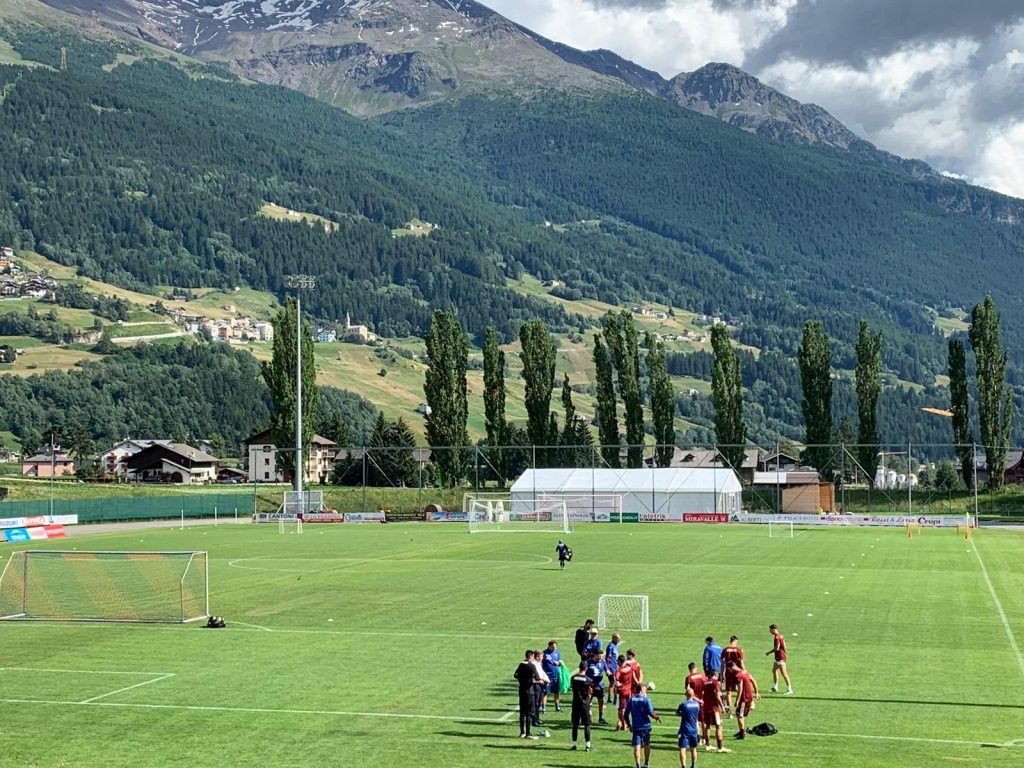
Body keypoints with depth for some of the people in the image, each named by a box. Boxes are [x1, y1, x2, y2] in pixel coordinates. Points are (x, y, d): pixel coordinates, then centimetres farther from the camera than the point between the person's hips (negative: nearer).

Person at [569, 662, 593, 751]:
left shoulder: (573, 678, 0)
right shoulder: (588, 679, -11)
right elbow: (589, 693, -7)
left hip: (575, 703, 3)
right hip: (585, 703, -3)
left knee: (575, 725, 11)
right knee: (587, 725, 2)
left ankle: (574, 744, 13)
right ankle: (588, 745, 0)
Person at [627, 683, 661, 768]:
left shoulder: (631, 699, 1)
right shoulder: (646, 699, -10)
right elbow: (651, 713, -16)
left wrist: (629, 725, 15)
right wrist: (657, 717, 5)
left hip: (635, 726, 1)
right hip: (645, 726, -1)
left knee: (636, 746, -1)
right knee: (647, 745, 19)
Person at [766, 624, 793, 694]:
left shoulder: (777, 637, -18)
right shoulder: (780, 636, 12)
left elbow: (777, 648, -23)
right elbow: (784, 646, 16)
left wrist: (769, 653, -12)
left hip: (780, 657, -11)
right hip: (778, 657, 11)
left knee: (783, 673, -8)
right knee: (774, 671, 17)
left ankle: (789, 689, -6)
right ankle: (775, 687, 24)